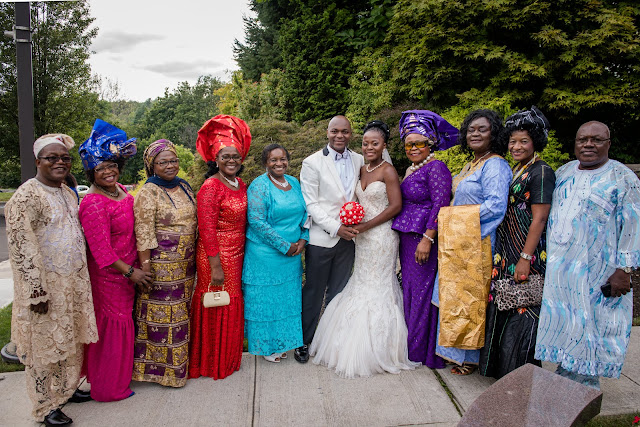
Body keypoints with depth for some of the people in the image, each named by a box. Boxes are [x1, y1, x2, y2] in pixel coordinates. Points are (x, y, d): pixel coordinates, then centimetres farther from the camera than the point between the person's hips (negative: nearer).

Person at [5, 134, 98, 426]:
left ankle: (65, 388, 39)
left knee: (70, 338, 19)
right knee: (45, 344, 7)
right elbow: (21, 249, -20)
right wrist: (37, 291, -22)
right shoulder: (25, 197, -16)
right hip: (46, 287, -8)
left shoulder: (67, 193, 10)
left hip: (73, 283, 8)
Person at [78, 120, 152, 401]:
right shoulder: (93, 204, -21)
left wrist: (134, 268, 17)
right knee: (113, 325, 5)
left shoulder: (121, 191, 5)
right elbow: (101, 248, -22)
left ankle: (120, 372, 39)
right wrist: (130, 271, -18)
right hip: (108, 275, -8)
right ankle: (109, 386, 23)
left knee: (123, 321, 19)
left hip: (127, 271, 8)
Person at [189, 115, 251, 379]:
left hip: (237, 255, 8)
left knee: (233, 306, 17)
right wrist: (215, 267, -19)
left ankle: (229, 358, 36)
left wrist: (242, 255, 14)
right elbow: (207, 229, -19)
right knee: (216, 309, 6)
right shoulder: (211, 187, -16)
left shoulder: (240, 185, 8)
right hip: (217, 257, -7)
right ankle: (211, 364, 26)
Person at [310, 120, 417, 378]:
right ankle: (358, 345, 25)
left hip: (381, 236, -7)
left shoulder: (387, 170, -11)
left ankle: (376, 349, 16)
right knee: (362, 284, 12)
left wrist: (366, 226, -17)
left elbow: (396, 205, -16)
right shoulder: (363, 170, 10)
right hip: (363, 238, 7)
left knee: (377, 287, 1)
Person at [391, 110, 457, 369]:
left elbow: (440, 205, -19)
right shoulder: (411, 170, 16)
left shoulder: (436, 168, -12)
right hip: (407, 238, 9)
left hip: (424, 238, -9)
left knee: (422, 291, 0)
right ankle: (411, 345, 29)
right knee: (409, 289, 15)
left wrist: (427, 239, -24)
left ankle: (425, 351, 15)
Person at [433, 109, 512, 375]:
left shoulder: (495, 165, -11)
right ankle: (457, 351, 26)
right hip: (457, 243, 9)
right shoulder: (470, 166, 18)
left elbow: (495, 205, -22)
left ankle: (469, 357, 15)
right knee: (455, 296, 13)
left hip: (476, 244, -9)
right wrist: (447, 217, 9)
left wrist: (452, 216, -17)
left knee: (469, 297, 0)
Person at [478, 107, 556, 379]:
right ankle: (504, 369, 29)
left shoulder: (541, 172, -11)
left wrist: (526, 257, -21)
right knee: (504, 309, 14)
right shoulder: (515, 171, 15)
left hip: (526, 253, -9)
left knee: (522, 312, -2)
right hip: (506, 253, 9)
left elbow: (539, 219, -17)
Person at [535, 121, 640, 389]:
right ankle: (565, 372, 28)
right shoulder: (563, 173, 11)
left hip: (596, 271, -5)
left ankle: (587, 381, 18)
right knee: (561, 321, 12)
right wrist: (545, 256, 14)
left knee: (591, 324, 2)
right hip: (558, 266, 5)